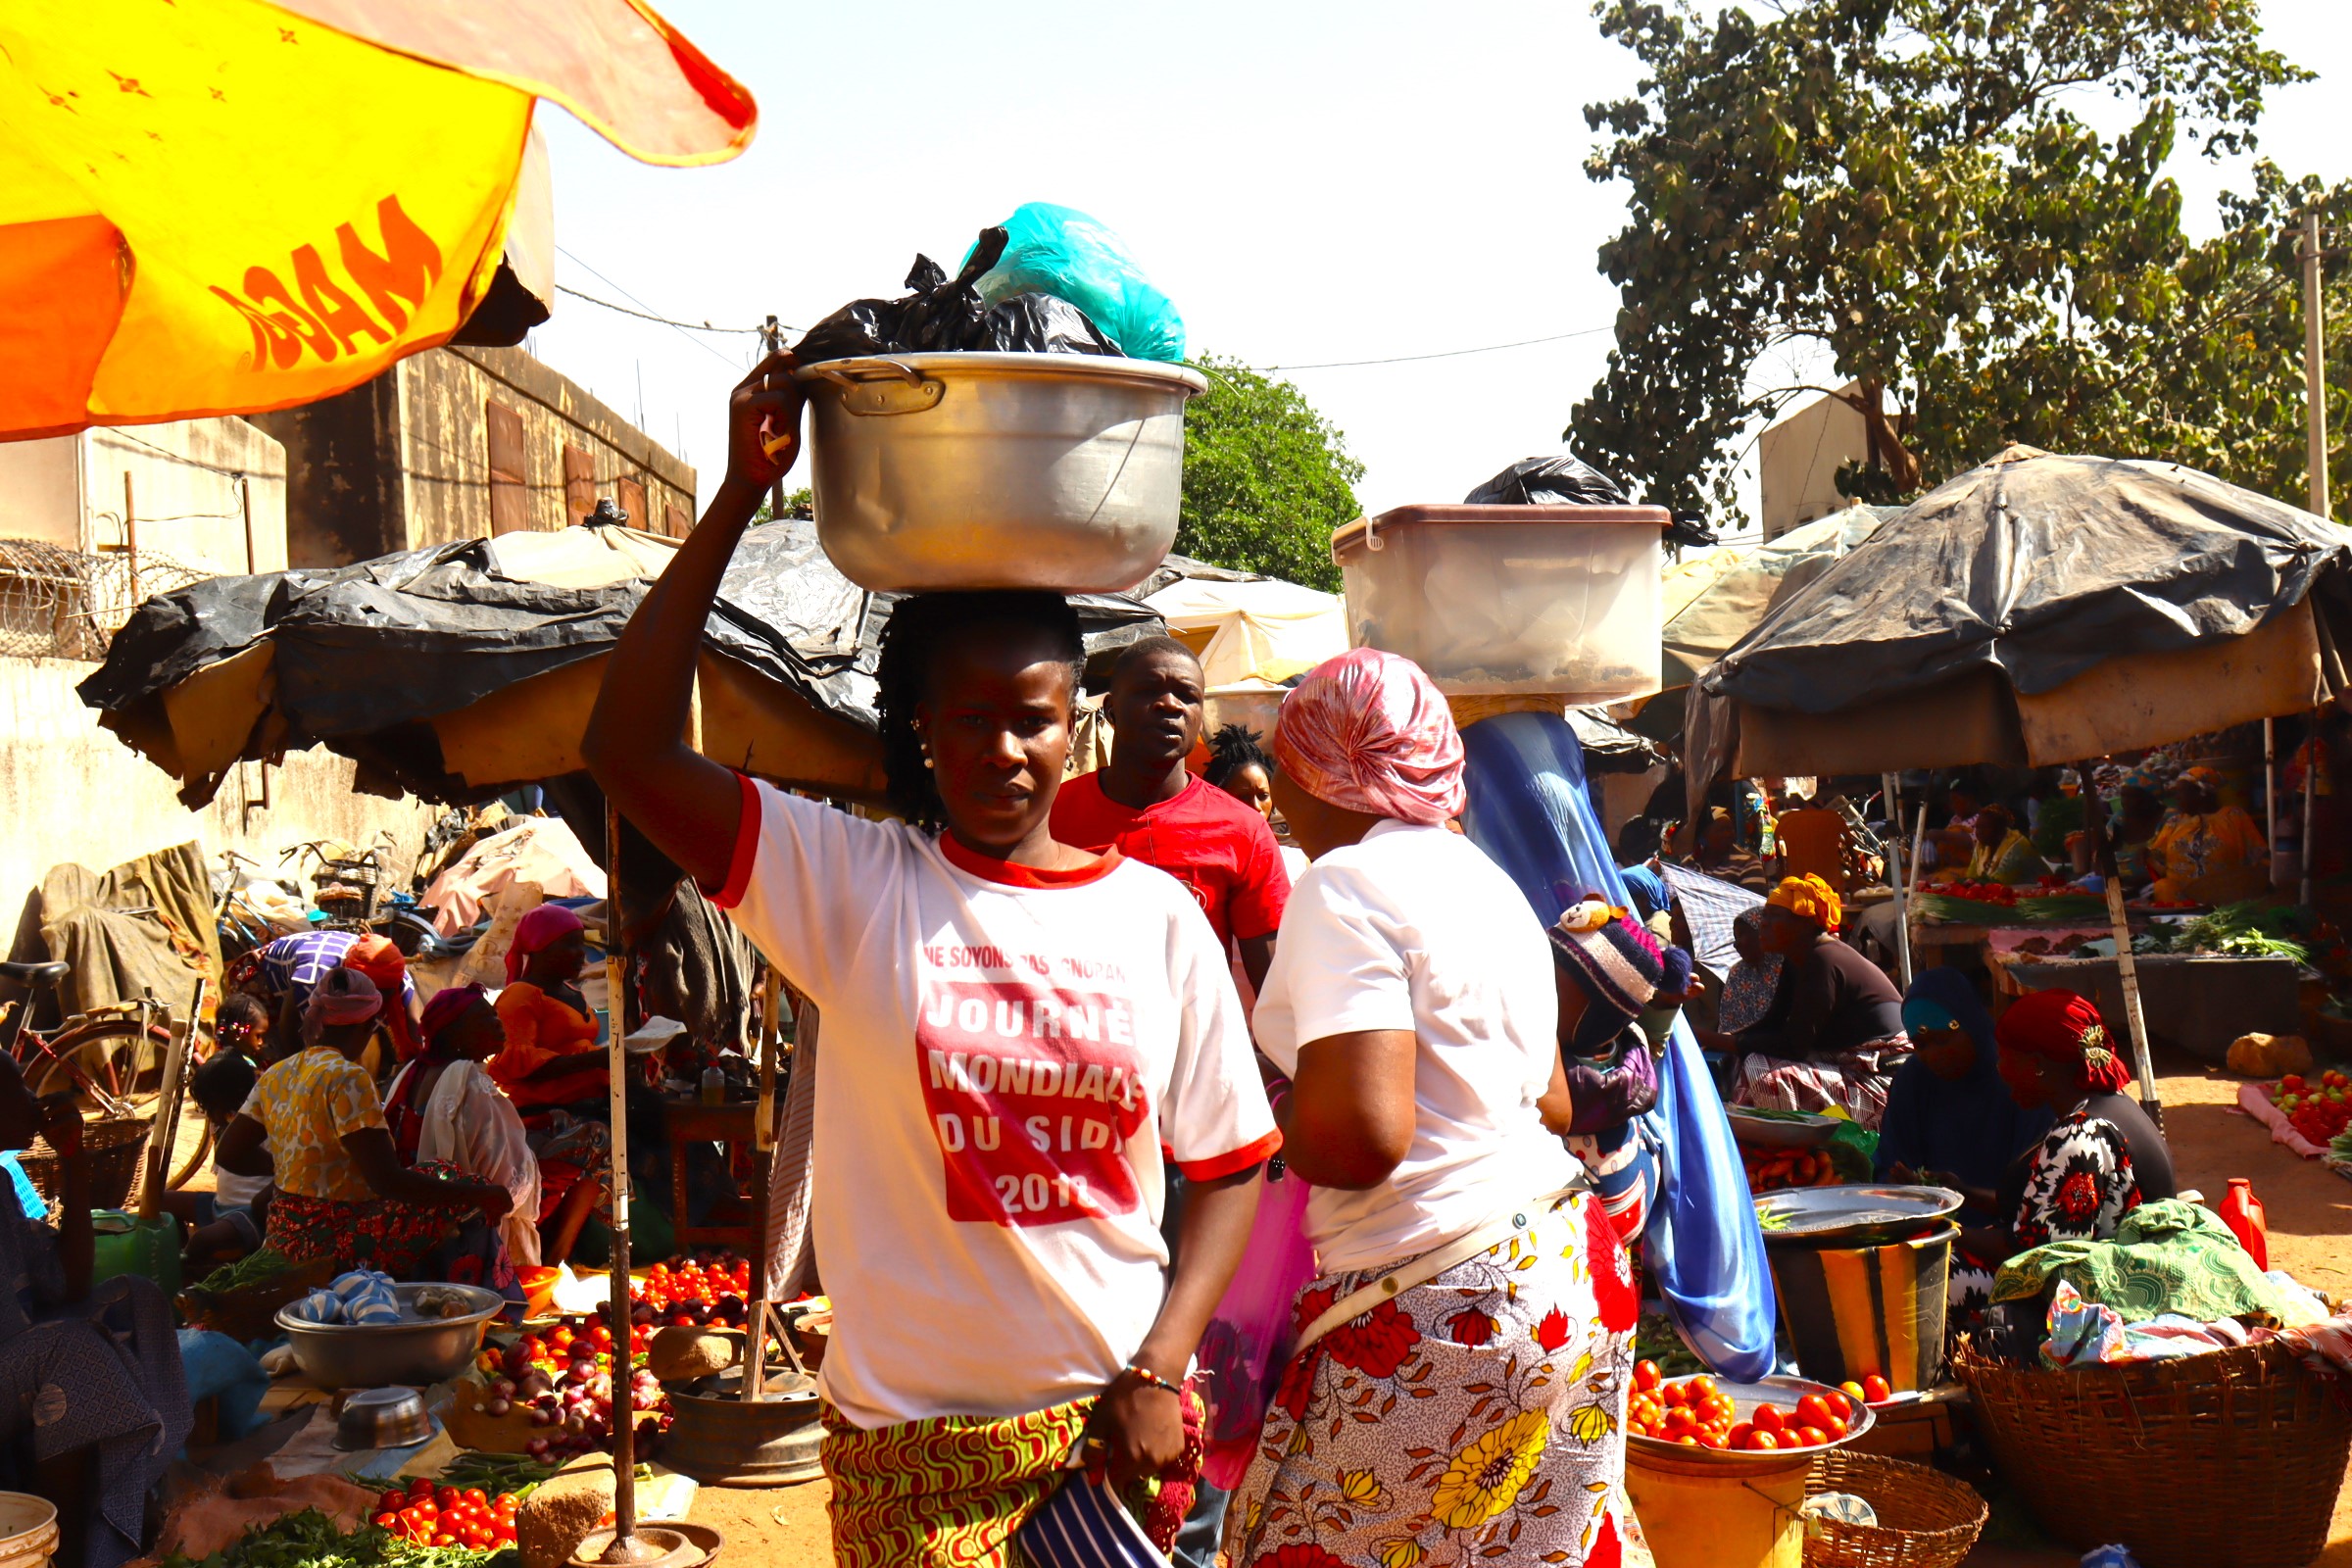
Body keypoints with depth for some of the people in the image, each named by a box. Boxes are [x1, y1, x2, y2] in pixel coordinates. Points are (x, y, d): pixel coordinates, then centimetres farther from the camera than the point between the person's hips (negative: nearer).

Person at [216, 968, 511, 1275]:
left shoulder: (274, 1076, 8)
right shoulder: (348, 1078, -17)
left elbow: (230, 1153, 18)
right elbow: (388, 1181, -23)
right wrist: (481, 1194, -18)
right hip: (329, 1245, -9)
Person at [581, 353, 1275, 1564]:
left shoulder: (1158, 912, 0)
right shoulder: (852, 885, -5)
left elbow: (1227, 1164, 4)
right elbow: (629, 750, -14)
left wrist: (1160, 1371, -7)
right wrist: (741, 494, -15)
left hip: (1117, 1417, 2)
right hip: (917, 1438, -2)